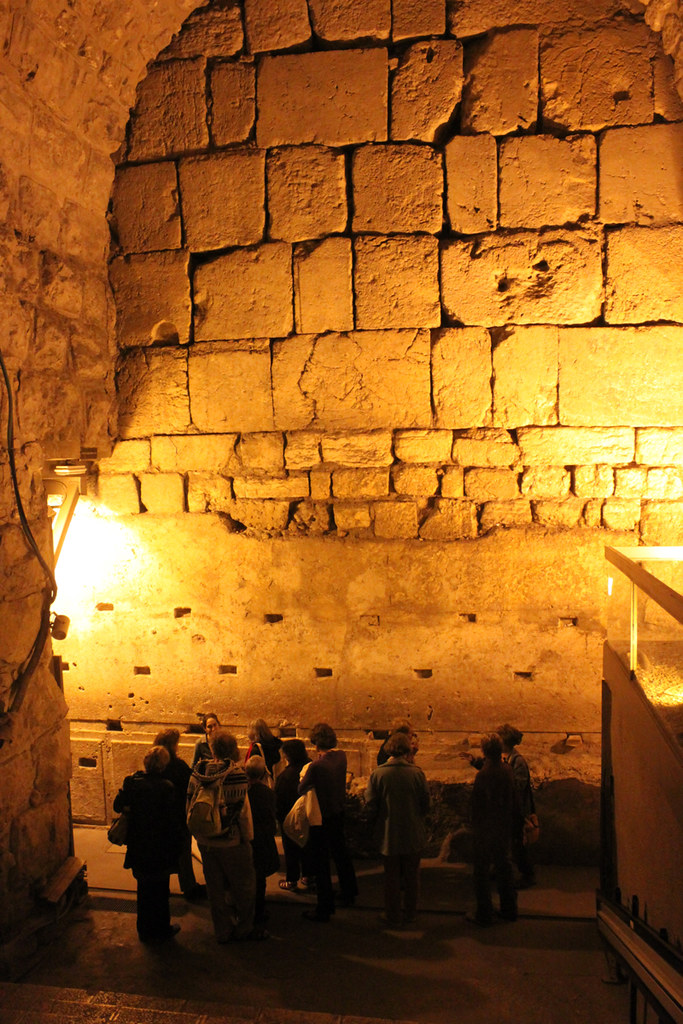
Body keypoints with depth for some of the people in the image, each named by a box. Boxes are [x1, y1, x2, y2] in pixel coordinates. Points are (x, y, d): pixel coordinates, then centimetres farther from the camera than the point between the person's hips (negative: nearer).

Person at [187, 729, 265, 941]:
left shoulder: (198, 771, -4)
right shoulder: (235, 772, -20)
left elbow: (189, 806, 3)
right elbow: (241, 810, -17)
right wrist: (247, 837, -3)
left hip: (205, 842, 5)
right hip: (231, 842, -5)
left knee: (215, 888, 18)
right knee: (244, 886, 14)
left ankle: (222, 931, 30)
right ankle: (244, 929, 27)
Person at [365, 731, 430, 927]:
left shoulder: (378, 774, -13)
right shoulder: (416, 773, -13)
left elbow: (370, 806, -9)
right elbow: (426, 804, -6)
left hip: (388, 835, 0)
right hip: (413, 835, 0)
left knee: (391, 877, 14)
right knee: (411, 876, 17)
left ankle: (393, 917, 24)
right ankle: (410, 915, 28)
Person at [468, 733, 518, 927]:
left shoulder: (483, 775, -22)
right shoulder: (507, 770, -2)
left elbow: (477, 804, -18)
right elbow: (513, 800, 8)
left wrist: (475, 826, -5)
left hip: (485, 830, -6)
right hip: (504, 829, 6)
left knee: (482, 871, 5)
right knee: (503, 866, 19)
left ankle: (484, 914, 12)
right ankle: (509, 909, 29)